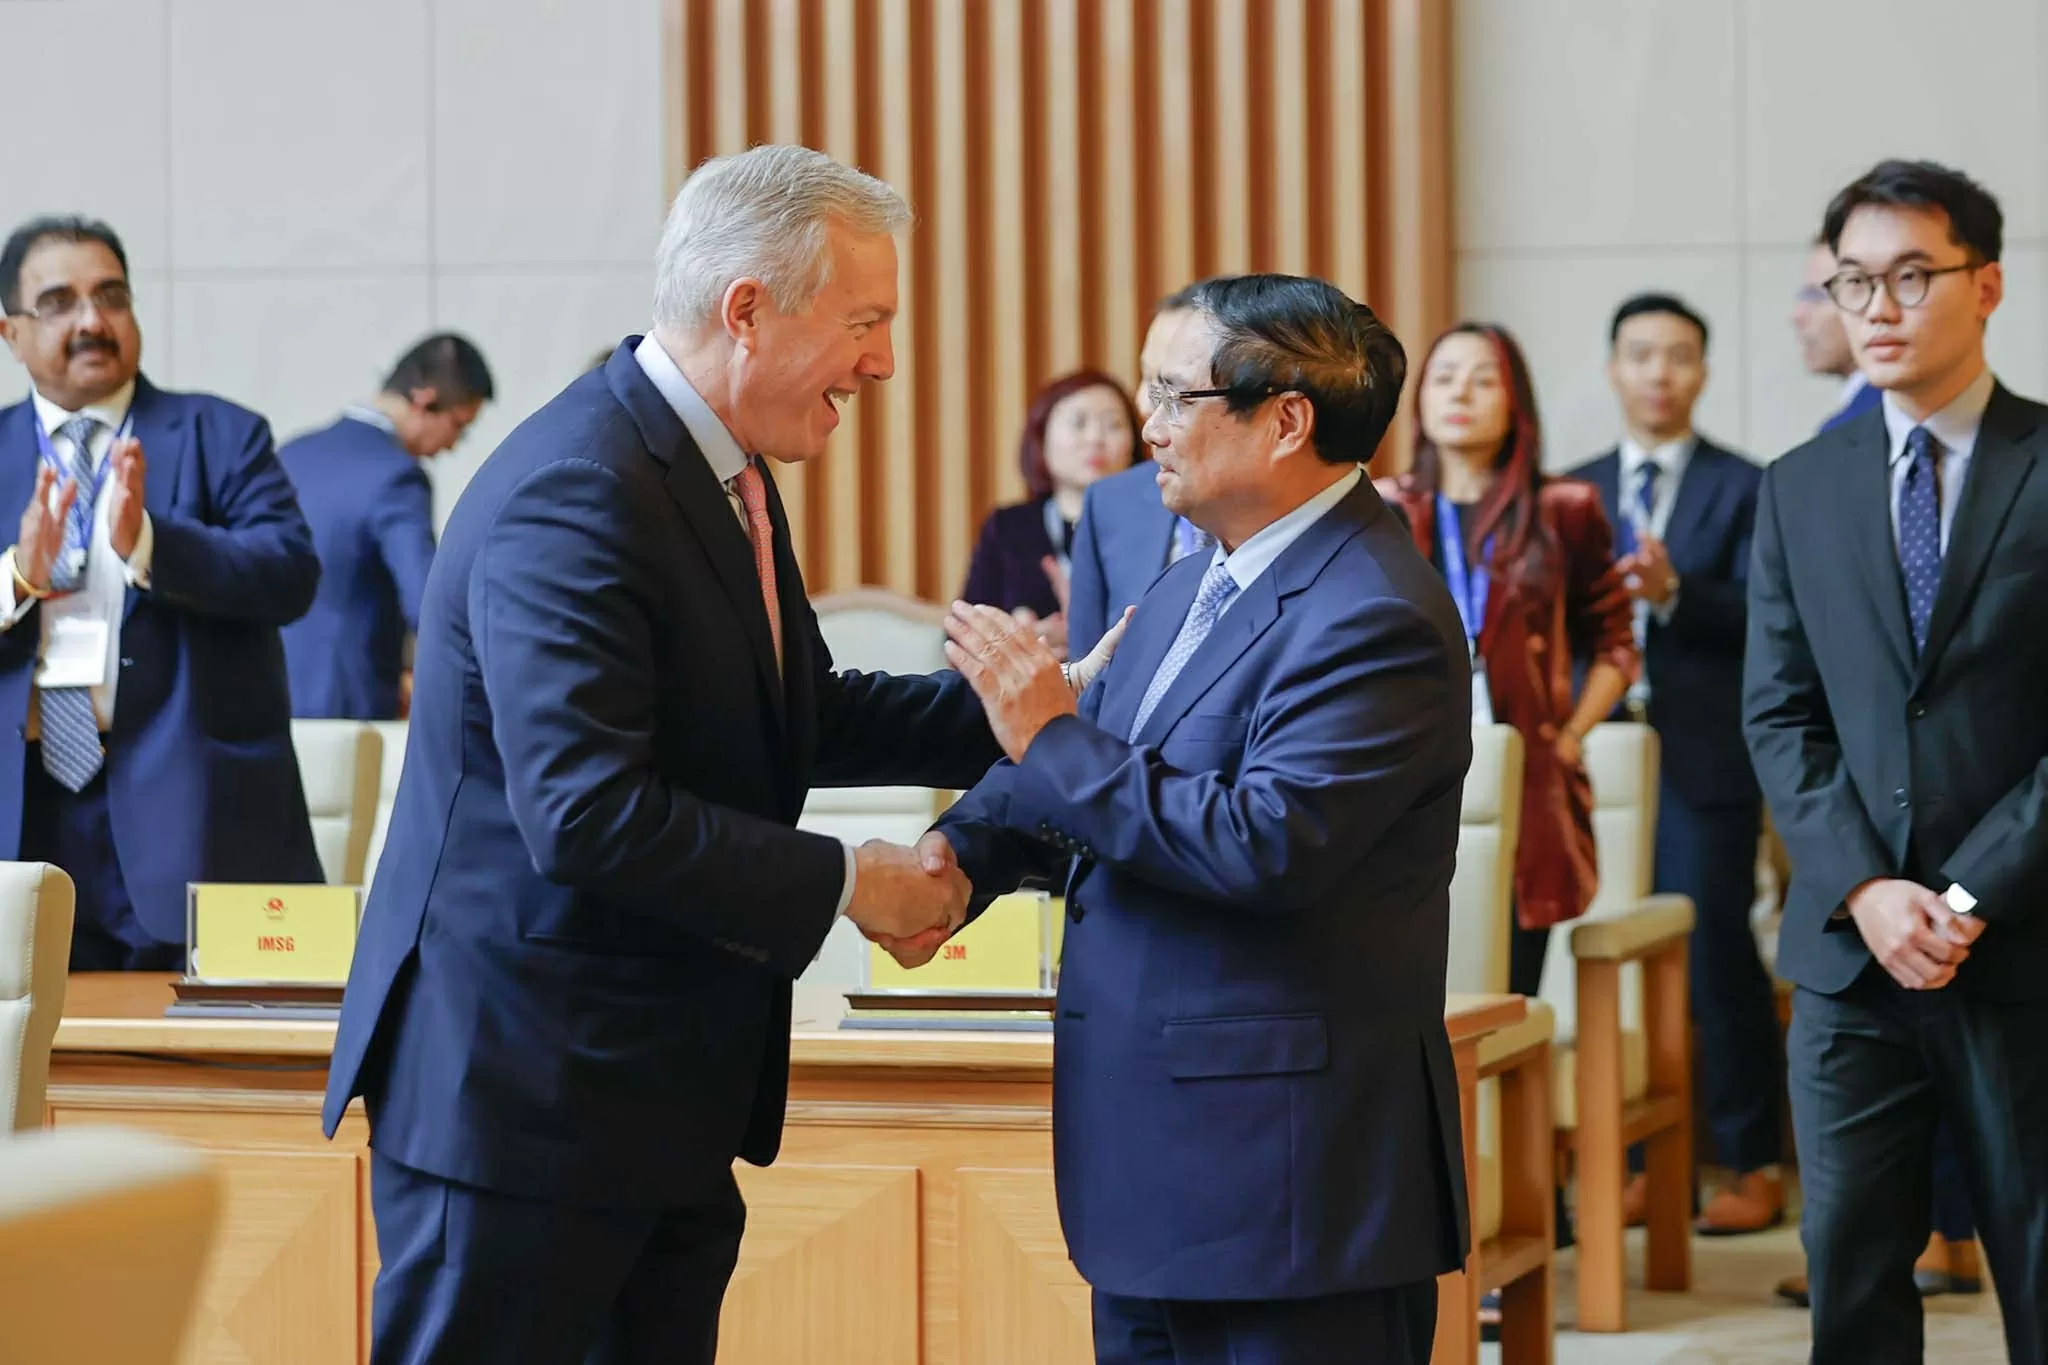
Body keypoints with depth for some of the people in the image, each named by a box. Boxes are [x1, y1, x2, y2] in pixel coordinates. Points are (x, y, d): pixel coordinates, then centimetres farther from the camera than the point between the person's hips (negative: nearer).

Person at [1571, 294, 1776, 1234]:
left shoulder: (1742, 488, 1)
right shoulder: (1575, 493, 14)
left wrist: (1673, 591, -23)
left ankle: (1753, 1166, 6)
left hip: (1704, 761, -4)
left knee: (1717, 960, -3)